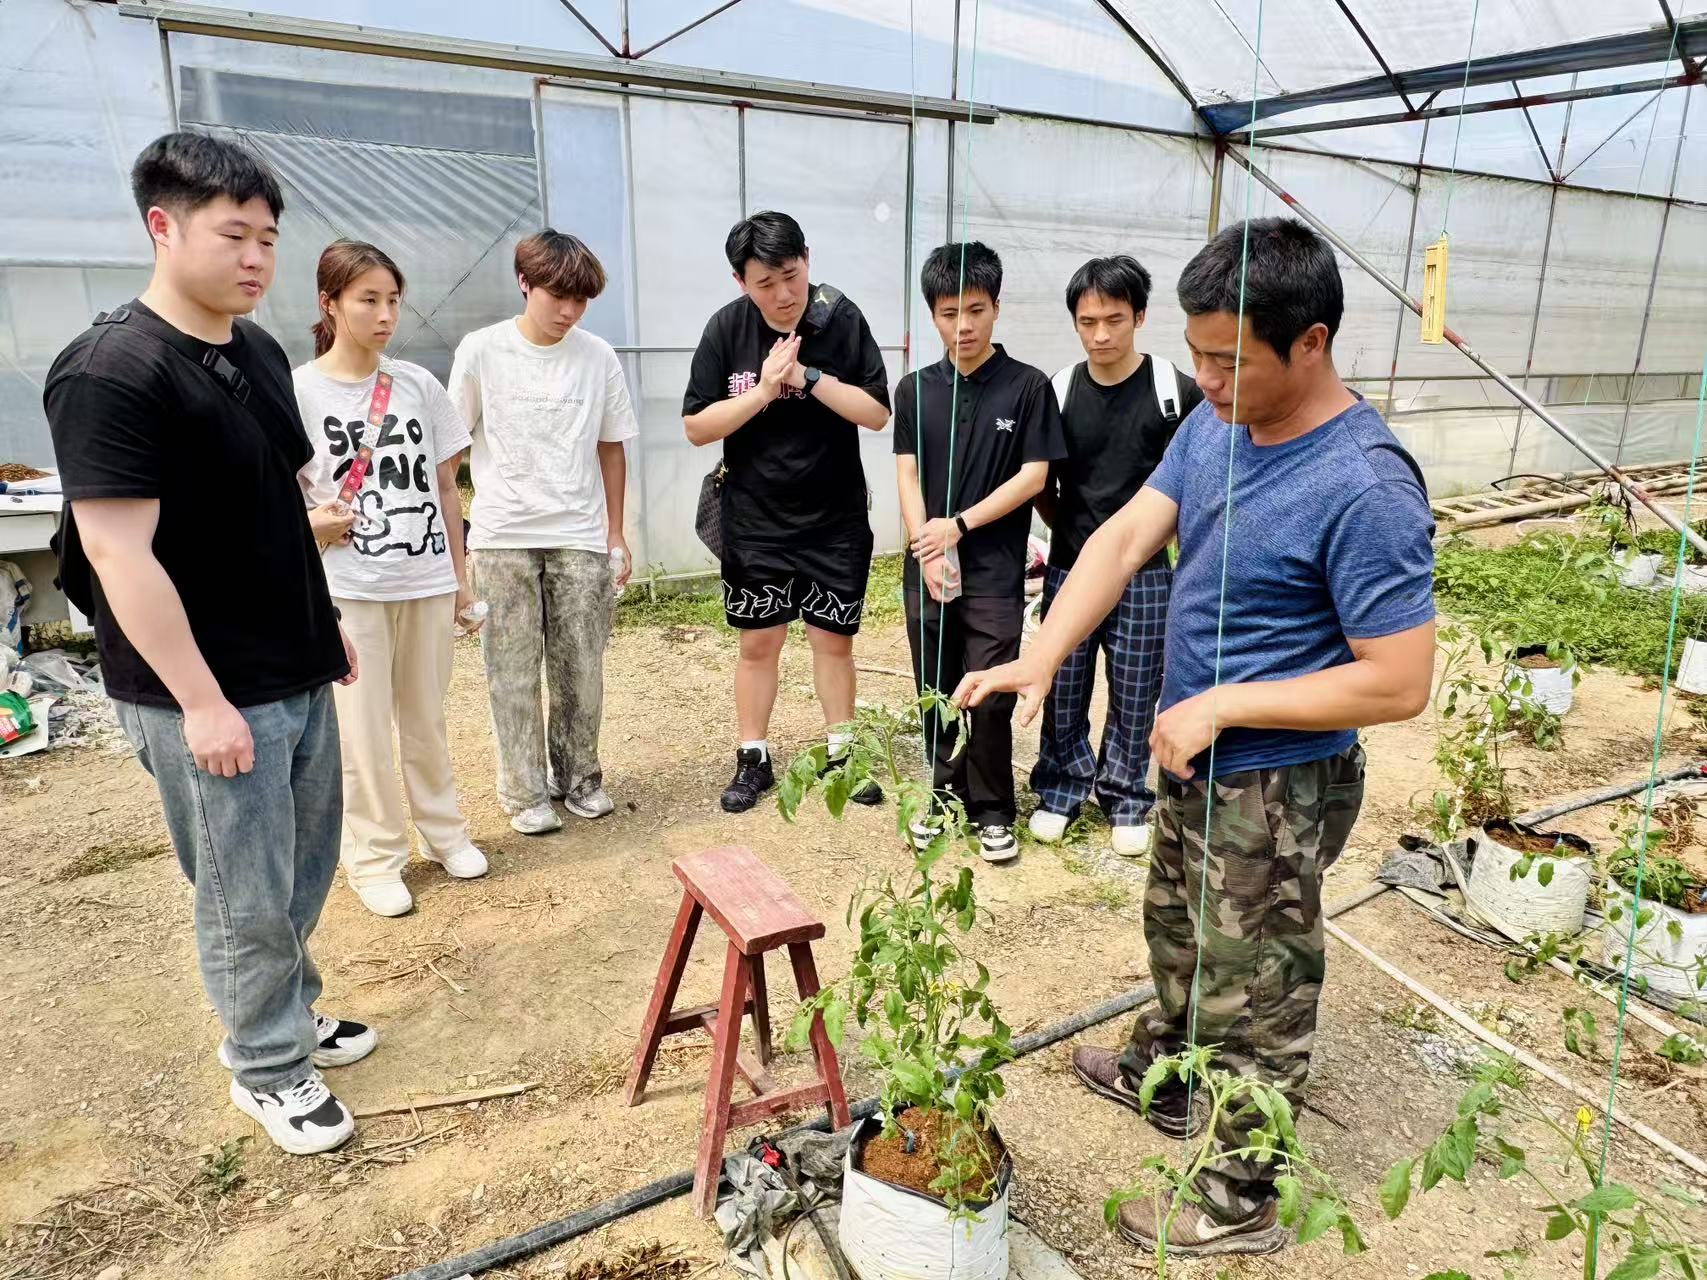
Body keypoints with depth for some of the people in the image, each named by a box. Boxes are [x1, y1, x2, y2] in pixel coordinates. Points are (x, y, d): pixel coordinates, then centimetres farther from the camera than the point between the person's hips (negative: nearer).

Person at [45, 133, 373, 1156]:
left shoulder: (260, 353, 8)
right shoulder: (111, 372, -17)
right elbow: (119, 553, -20)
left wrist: (326, 625, 17)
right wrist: (201, 700, -20)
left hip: (300, 676, 8)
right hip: (209, 696, -8)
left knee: (306, 872, 19)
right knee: (248, 898, 7)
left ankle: (291, 1013, 40)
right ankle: (269, 1069, 27)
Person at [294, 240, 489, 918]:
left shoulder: (419, 384, 5)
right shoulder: (299, 390, -4)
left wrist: (460, 574, 10)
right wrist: (314, 522, -22)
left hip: (426, 581, 3)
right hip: (348, 587, -3)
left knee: (426, 715, 13)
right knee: (363, 728, 4)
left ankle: (443, 829, 30)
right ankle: (374, 857, 20)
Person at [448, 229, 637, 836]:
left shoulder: (598, 357, 3)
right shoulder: (482, 350, -1)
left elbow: (611, 449, 9)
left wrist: (615, 536, 8)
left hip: (580, 538, 1)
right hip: (503, 538, -1)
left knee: (581, 670, 6)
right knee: (513, 673, 3)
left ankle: (578, 775, 25)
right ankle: (525, 792, 16)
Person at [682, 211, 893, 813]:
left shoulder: (843, 320, -9)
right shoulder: (727, 329, -7)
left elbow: (878, 413, -11)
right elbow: (697, 426, -7)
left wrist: (809, 375, -21)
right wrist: (763, 391, -20)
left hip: (835, 519, 0)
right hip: (754, 521, 0)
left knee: (834, 639, 10)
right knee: (758, 643, 9)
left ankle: (841, 753, 27)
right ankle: (753, 759, 23)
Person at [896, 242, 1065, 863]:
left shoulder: (1028, 387, -3)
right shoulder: (915, 389, 6)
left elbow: (1034, 476, -6)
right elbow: (907, 474, 3)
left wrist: (960, 524, -12)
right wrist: (927, 549, -10)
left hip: (995, 569, -3)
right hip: (926, 568, 3)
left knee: (989, 697, -1)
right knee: (936, 690, 12)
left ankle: (992, 811, 16)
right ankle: (947, 794, 29)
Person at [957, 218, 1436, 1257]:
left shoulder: (1367, 490, -27)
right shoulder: (1217, 422, -4)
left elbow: (1401, 683, -25)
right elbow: (1126, 538, -7)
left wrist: (1223, 704, -23)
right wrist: (1043, 655, -20)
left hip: (1276, 791, -8)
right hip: (1197, 761, 8)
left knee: (1252, 1001, 10)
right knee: (1181, 940, 29)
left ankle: (1239, 1204, 33)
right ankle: (1162, 1080, 55)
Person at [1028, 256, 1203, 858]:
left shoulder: (1175, 391, -7)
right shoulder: (1059, 391, -1)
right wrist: (1068, 531, 5)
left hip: (1145, 575, -2)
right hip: (1069, 569, 2)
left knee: (1135, 696, 8)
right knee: (1063, 690, 9)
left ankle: (1126, 798, 26)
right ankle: (1061, 788, 28)